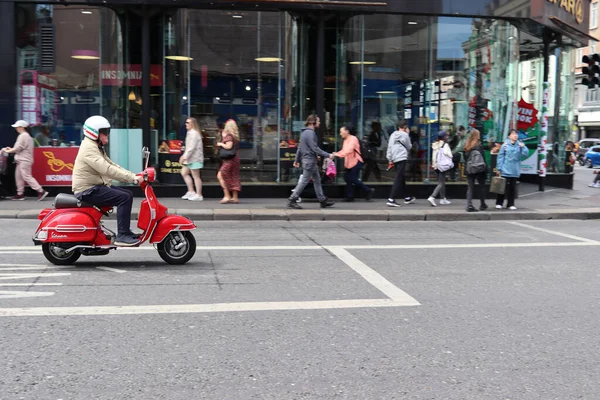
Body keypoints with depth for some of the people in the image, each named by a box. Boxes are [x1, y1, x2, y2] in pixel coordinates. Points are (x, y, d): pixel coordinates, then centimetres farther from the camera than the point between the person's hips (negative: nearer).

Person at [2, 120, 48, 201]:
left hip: (24, 160, -11)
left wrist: (7, 151, -3)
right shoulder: (26, 135, 18)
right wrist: (11, 149, 18)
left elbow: (18, 148, -16)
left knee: (27, 176, -13)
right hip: (22, 160, 11)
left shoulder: (23, 136, -14)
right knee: (18, 176, 12)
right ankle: (20, 194, 15)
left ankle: (41, 191, -16)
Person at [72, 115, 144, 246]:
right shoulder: (89, 148, -16)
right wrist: (133, 178, -30)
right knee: (124, 198, -20)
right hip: (88, 190, -10)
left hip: (96, 186, 10)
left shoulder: (97, 147, 19)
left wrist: (134, 176, 1)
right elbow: (107, 169, -28)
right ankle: (122, 236, -20)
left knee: (128, 195, 9)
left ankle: (126, 232, 11)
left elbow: (113, 166, 15)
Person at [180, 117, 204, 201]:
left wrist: (184, 157, -20)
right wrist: (184, 156, 17)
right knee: (184, 172, 12)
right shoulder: (190, 133, 18)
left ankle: (199, 195, 1)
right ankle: (191, 191, 15)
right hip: (190, 158, 11)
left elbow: (192, 147, -21)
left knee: (196, 176, -5)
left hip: (195, 158, -11)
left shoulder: (194, 133, -15)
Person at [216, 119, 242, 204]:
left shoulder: (229, 136, -13)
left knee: (220, 175, -6)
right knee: (233, 178, 11)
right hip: (235, 158, 9)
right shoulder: (234, 136, 13)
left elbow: (228, 146, -24)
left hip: (230, 159, -9)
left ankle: (227, 196, -9)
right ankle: (235, 197, 13)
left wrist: (221, 144, -8)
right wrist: (223, 136, 10)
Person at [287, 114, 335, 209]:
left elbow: (300, 147, 19)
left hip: (311, 161, 10)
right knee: (304, 181, -5)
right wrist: (328, 155, -18)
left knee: (317, 180, 13)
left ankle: (322, 200, 18)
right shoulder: (310, 133, -17)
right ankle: (292, 200, -1)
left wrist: (297, 160, 23)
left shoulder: (305, 132, 14)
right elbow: (315, 148, -22)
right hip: (309, 160, -10)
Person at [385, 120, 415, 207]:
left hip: (395, 159, 8)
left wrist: (390, 159, 14)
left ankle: (406, 198, 29)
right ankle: (391, 199, -18)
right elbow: (409, 147, 3)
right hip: (402, 158, -8)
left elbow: (389, 147, 11)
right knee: (398, 179, -10)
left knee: (402, 178, 18)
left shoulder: (393, 135, 13)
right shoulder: (404, 135, -6)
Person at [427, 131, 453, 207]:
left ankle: (443, 199, 23)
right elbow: (447, 153, -19)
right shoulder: (445, 145, -10)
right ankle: (432, 197, -22)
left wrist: (434, 164, 11)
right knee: (441, 183, -7)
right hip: (443, 165, -8)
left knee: (441, 182, 17)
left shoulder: (436, 145, 10)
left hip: (437, 166, 8)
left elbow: (434, 155, 9)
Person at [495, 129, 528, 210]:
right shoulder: (505, 145, -5)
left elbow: (525, 154, -2)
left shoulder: (520, 145, 2)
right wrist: (499, 168, -4)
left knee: (512, 188, 9)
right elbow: (500, 157, -3)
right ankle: (499, 203, 13)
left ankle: (511, 204, 17)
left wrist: (523, 147, -18)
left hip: (515, 171, 3)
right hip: (505, 171, -3)